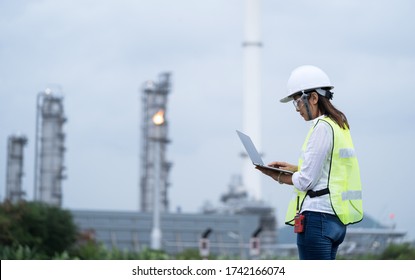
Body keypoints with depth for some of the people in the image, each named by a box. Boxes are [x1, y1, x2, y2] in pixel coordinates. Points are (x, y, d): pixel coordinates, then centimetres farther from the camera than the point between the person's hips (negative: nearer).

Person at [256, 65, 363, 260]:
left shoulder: (322, 128, -13)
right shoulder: (339, 125, 15)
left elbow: (306, 181, -15)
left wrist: (279, 177, 1)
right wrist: (293, 168, 16)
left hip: (317, 216, -10)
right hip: (336, 219, 10)